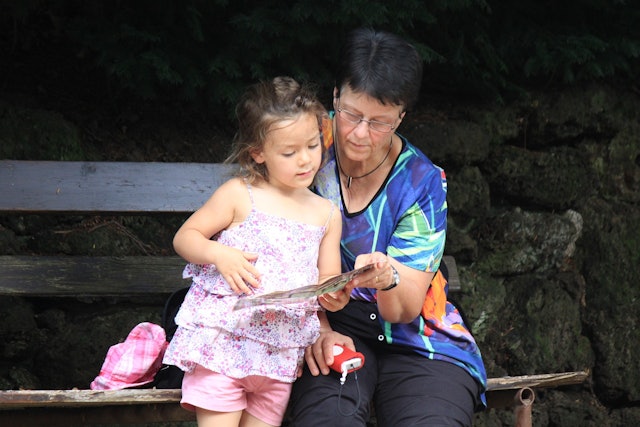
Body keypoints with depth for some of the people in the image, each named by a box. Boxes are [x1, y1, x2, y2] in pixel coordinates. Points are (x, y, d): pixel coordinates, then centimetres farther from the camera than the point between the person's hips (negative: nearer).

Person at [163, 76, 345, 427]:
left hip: (280, 355, 4)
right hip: (222, 341, -4)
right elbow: (184, 237, 1)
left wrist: (335, 295, -10)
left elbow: (328, 280, 14)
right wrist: (219, 254, -19)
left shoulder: (327, 214, 10)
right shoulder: (239, 195, -2)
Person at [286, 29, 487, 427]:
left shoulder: (422, 182, -5)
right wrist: (316, 330, -13)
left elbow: (405, 310, -9)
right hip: (331, 329, 0)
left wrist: (388, 279, -31)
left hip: (413, 338, 1)